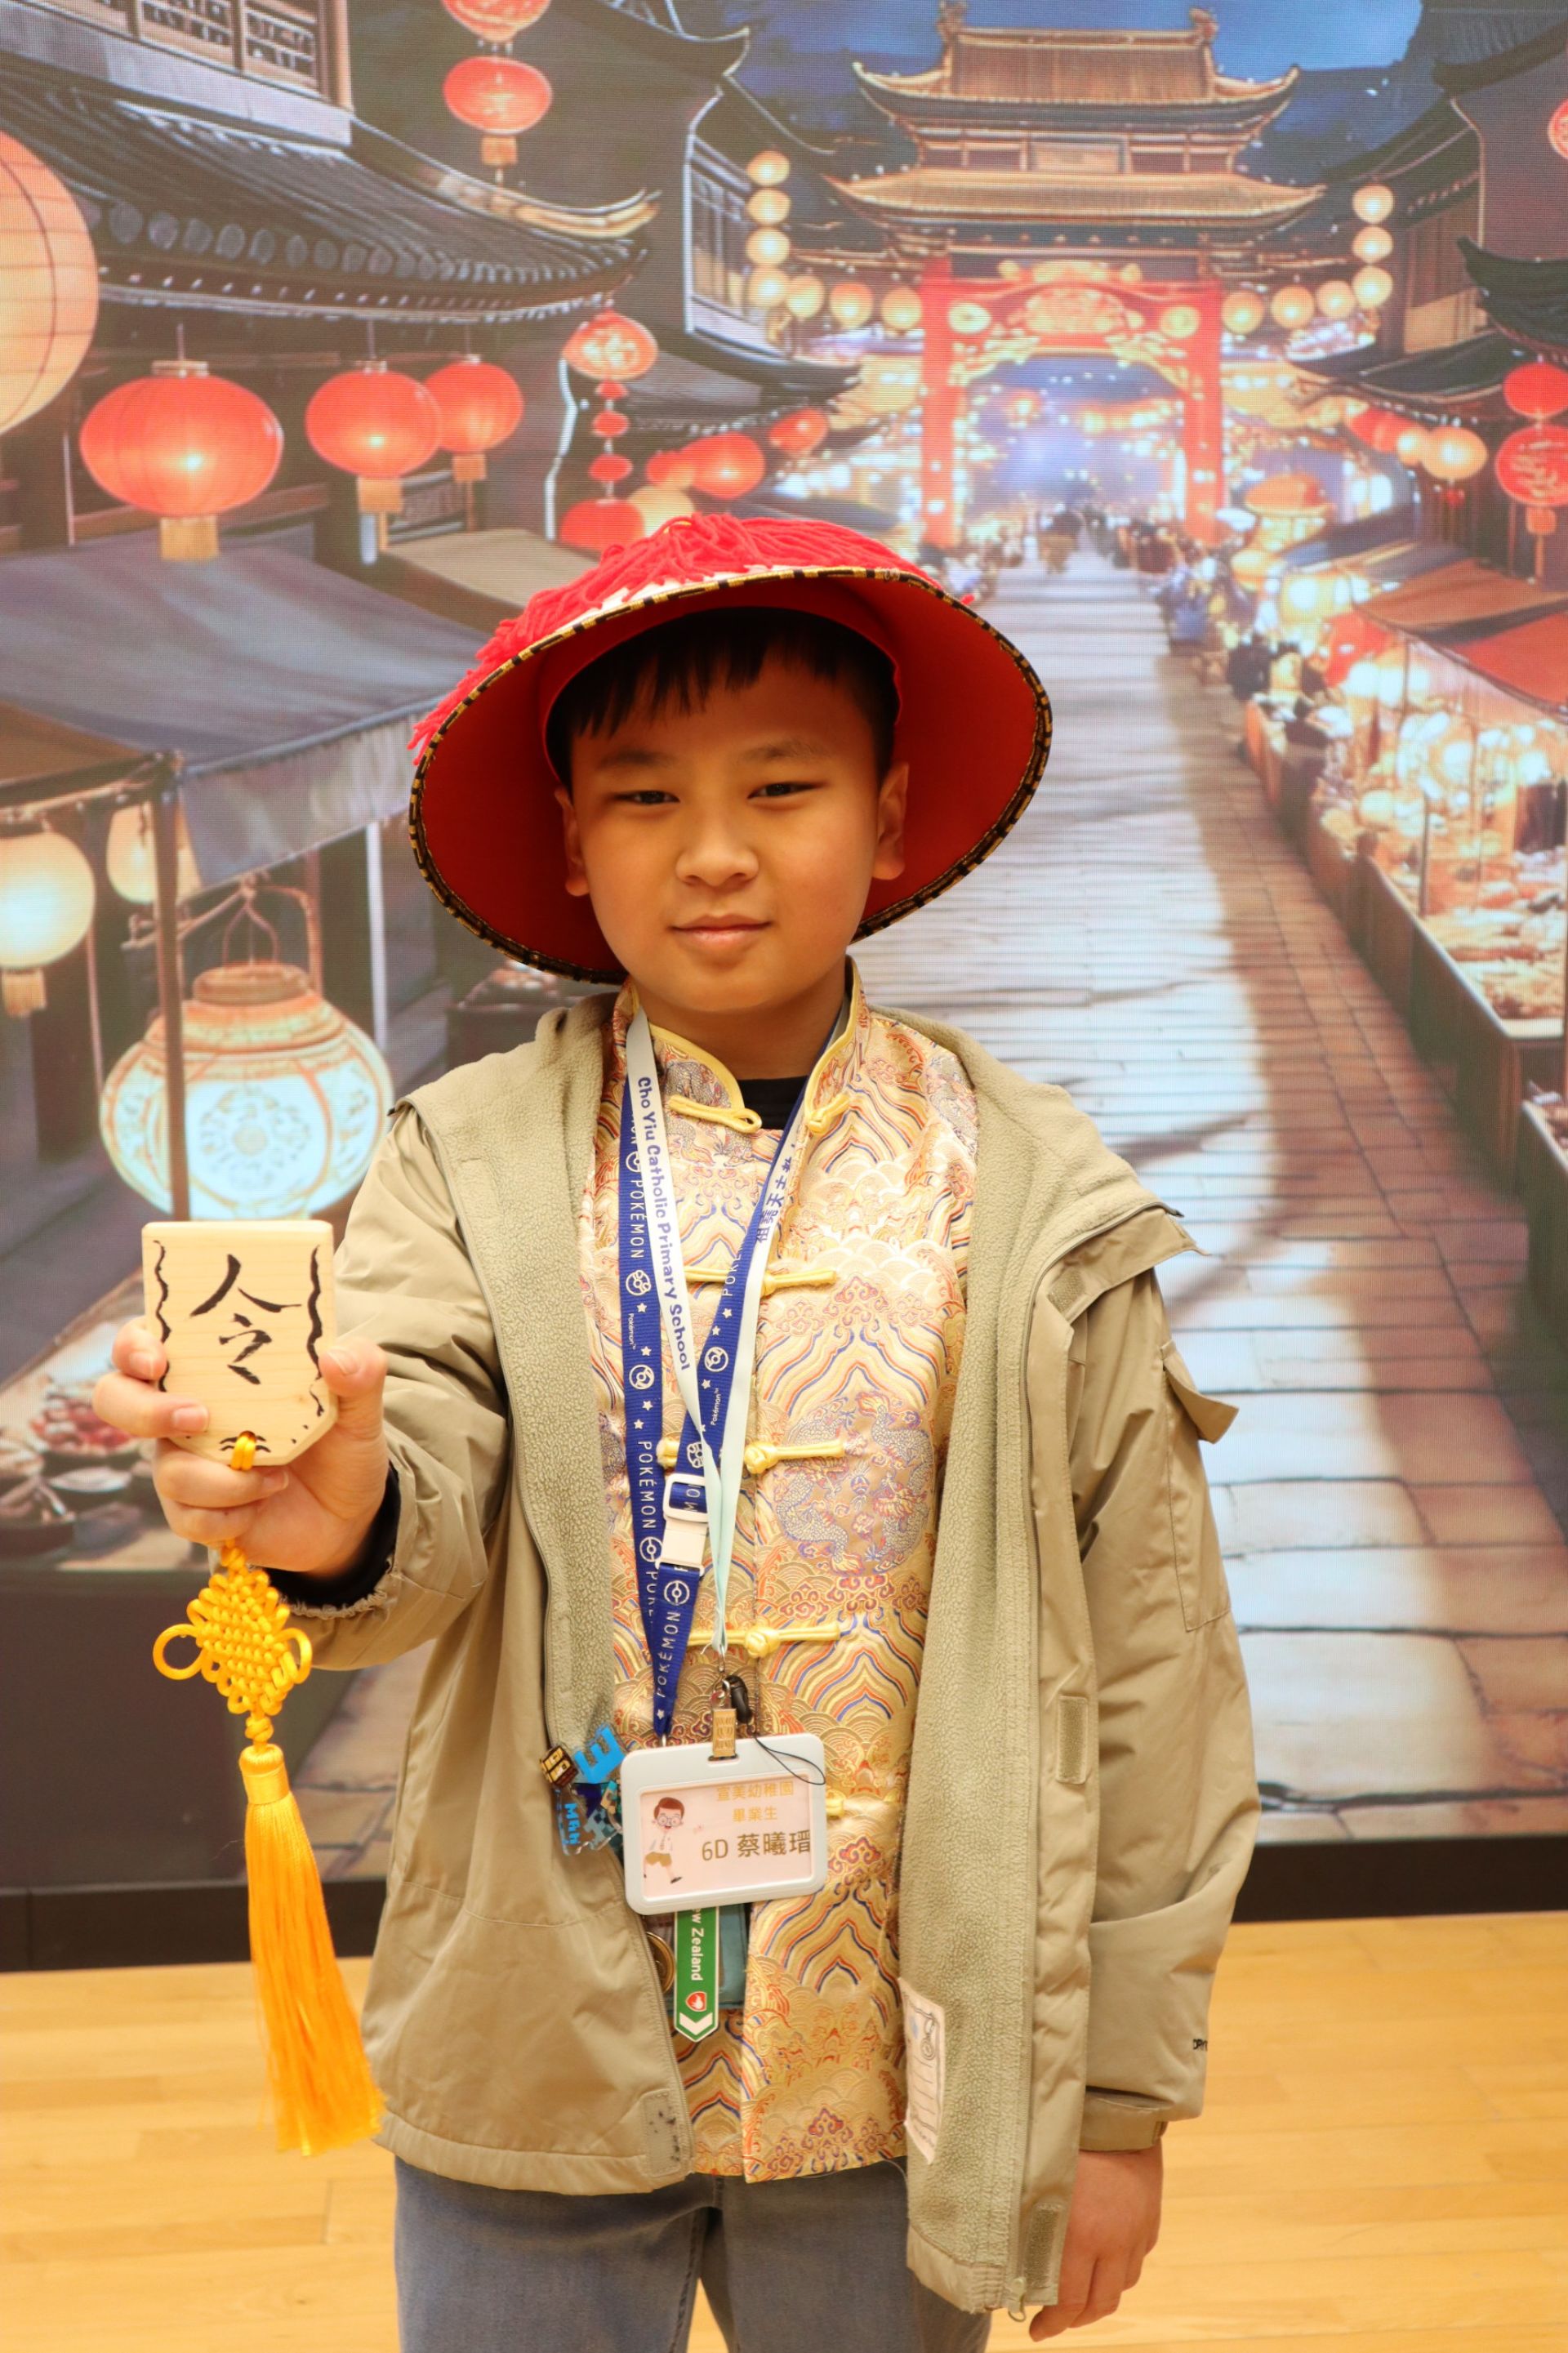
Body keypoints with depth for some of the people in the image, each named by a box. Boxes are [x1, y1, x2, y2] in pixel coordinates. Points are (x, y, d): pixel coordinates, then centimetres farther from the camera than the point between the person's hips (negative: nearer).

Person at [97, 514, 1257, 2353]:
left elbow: (1147, 1659, -2)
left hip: (906, 2077, 1)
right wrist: (337, 1518, -43)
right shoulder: (472, 1161, -5)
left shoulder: (1031, 1197, -5)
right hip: (539, 2070, 0)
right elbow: (420, 1486, -19)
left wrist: (1123, 2096, 1)